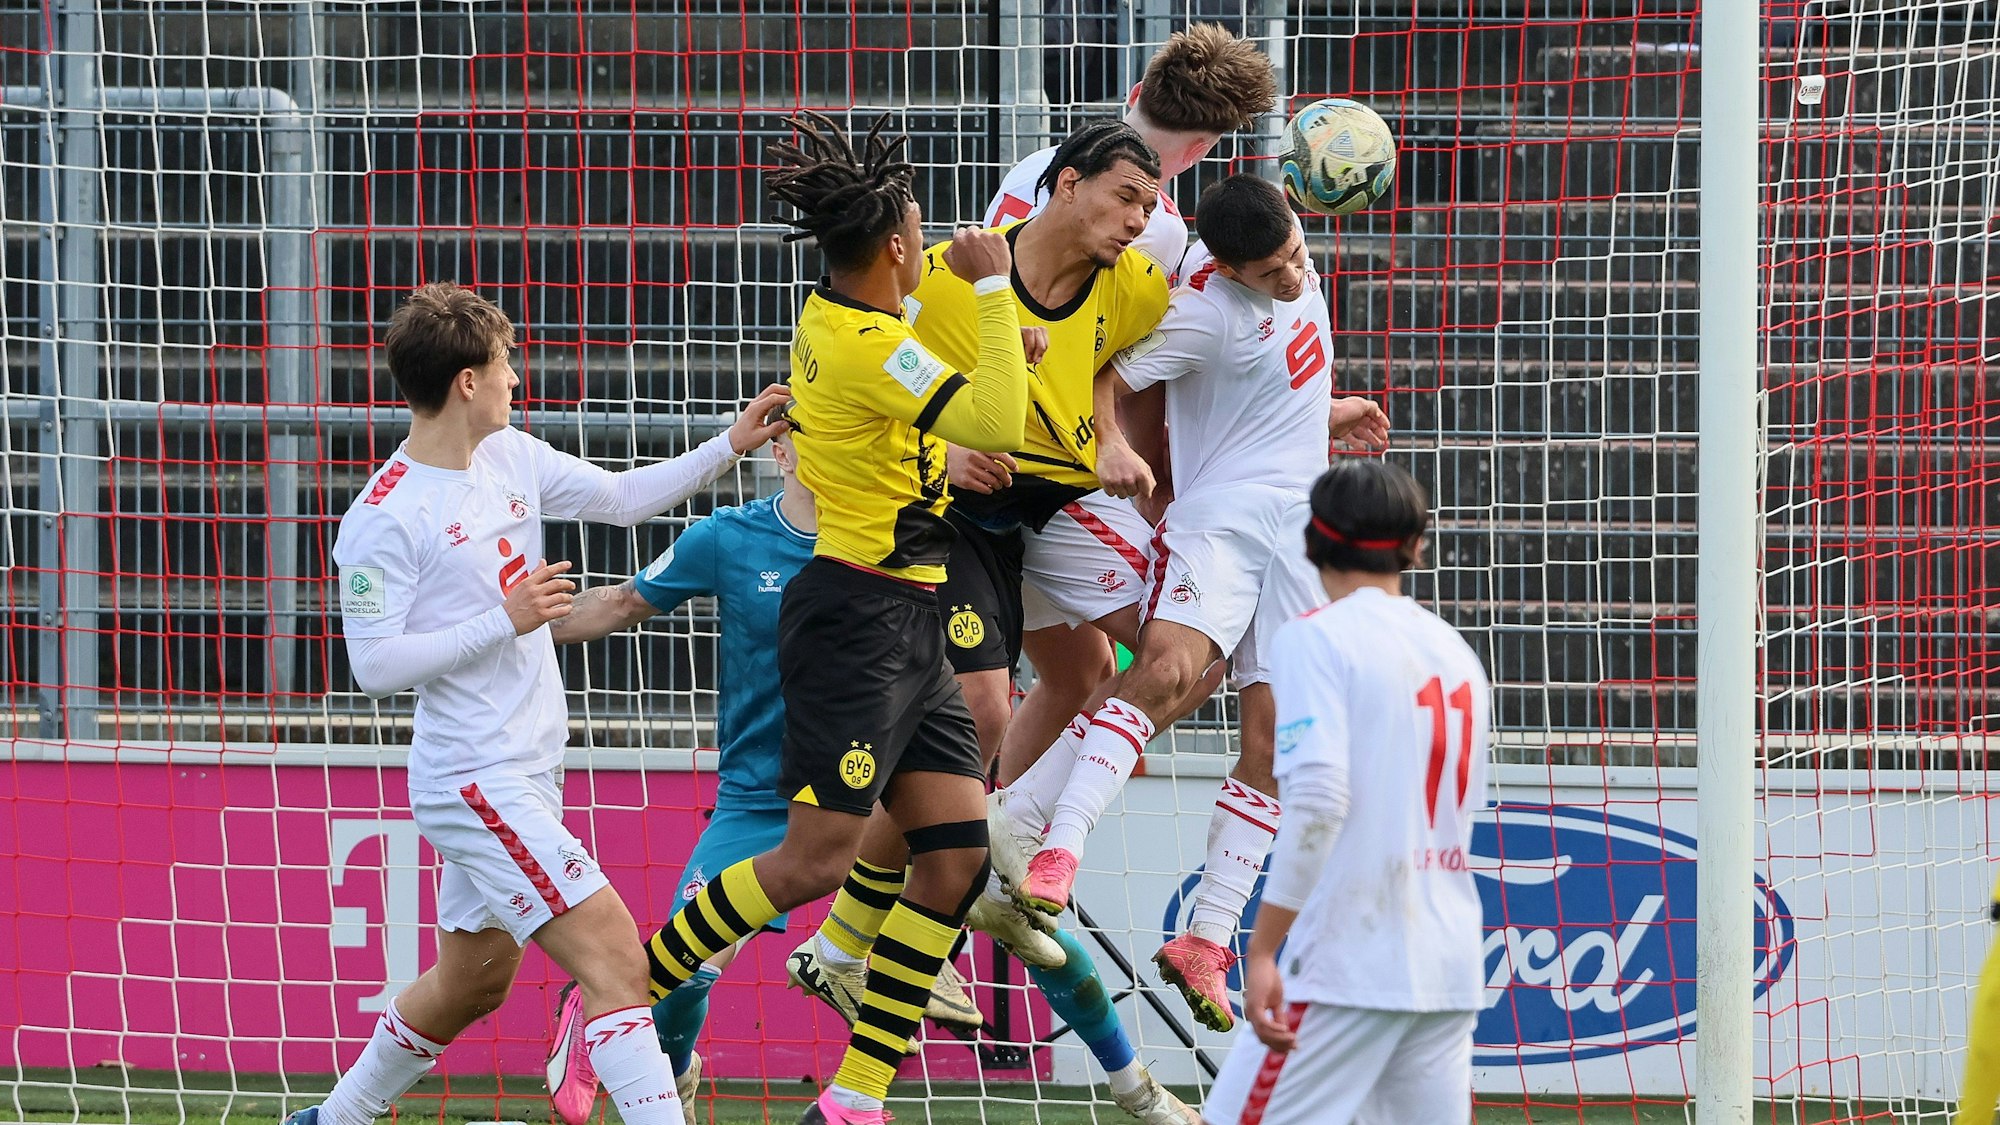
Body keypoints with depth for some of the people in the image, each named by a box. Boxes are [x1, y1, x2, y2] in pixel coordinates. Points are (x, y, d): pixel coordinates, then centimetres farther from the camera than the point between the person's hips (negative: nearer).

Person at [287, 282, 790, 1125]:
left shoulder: (511, 459, 8)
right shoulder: (383, 517, -16)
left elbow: (622, 499, 18)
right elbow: (374, 664, -18)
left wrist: (728, 448, 8)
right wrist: (504, 621, -21)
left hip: (525, 773, 9)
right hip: (477, 783, -9)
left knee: (474, 978, 21)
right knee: (615, 958, -17)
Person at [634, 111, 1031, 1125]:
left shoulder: (832, 314, 10)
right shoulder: (868, 348, -19)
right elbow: (998, 424, -25)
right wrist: (991, 289, -21)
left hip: (905, 628, 10)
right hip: (857, 618, -10)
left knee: (955, 854, 2)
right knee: (815, 861, -10)